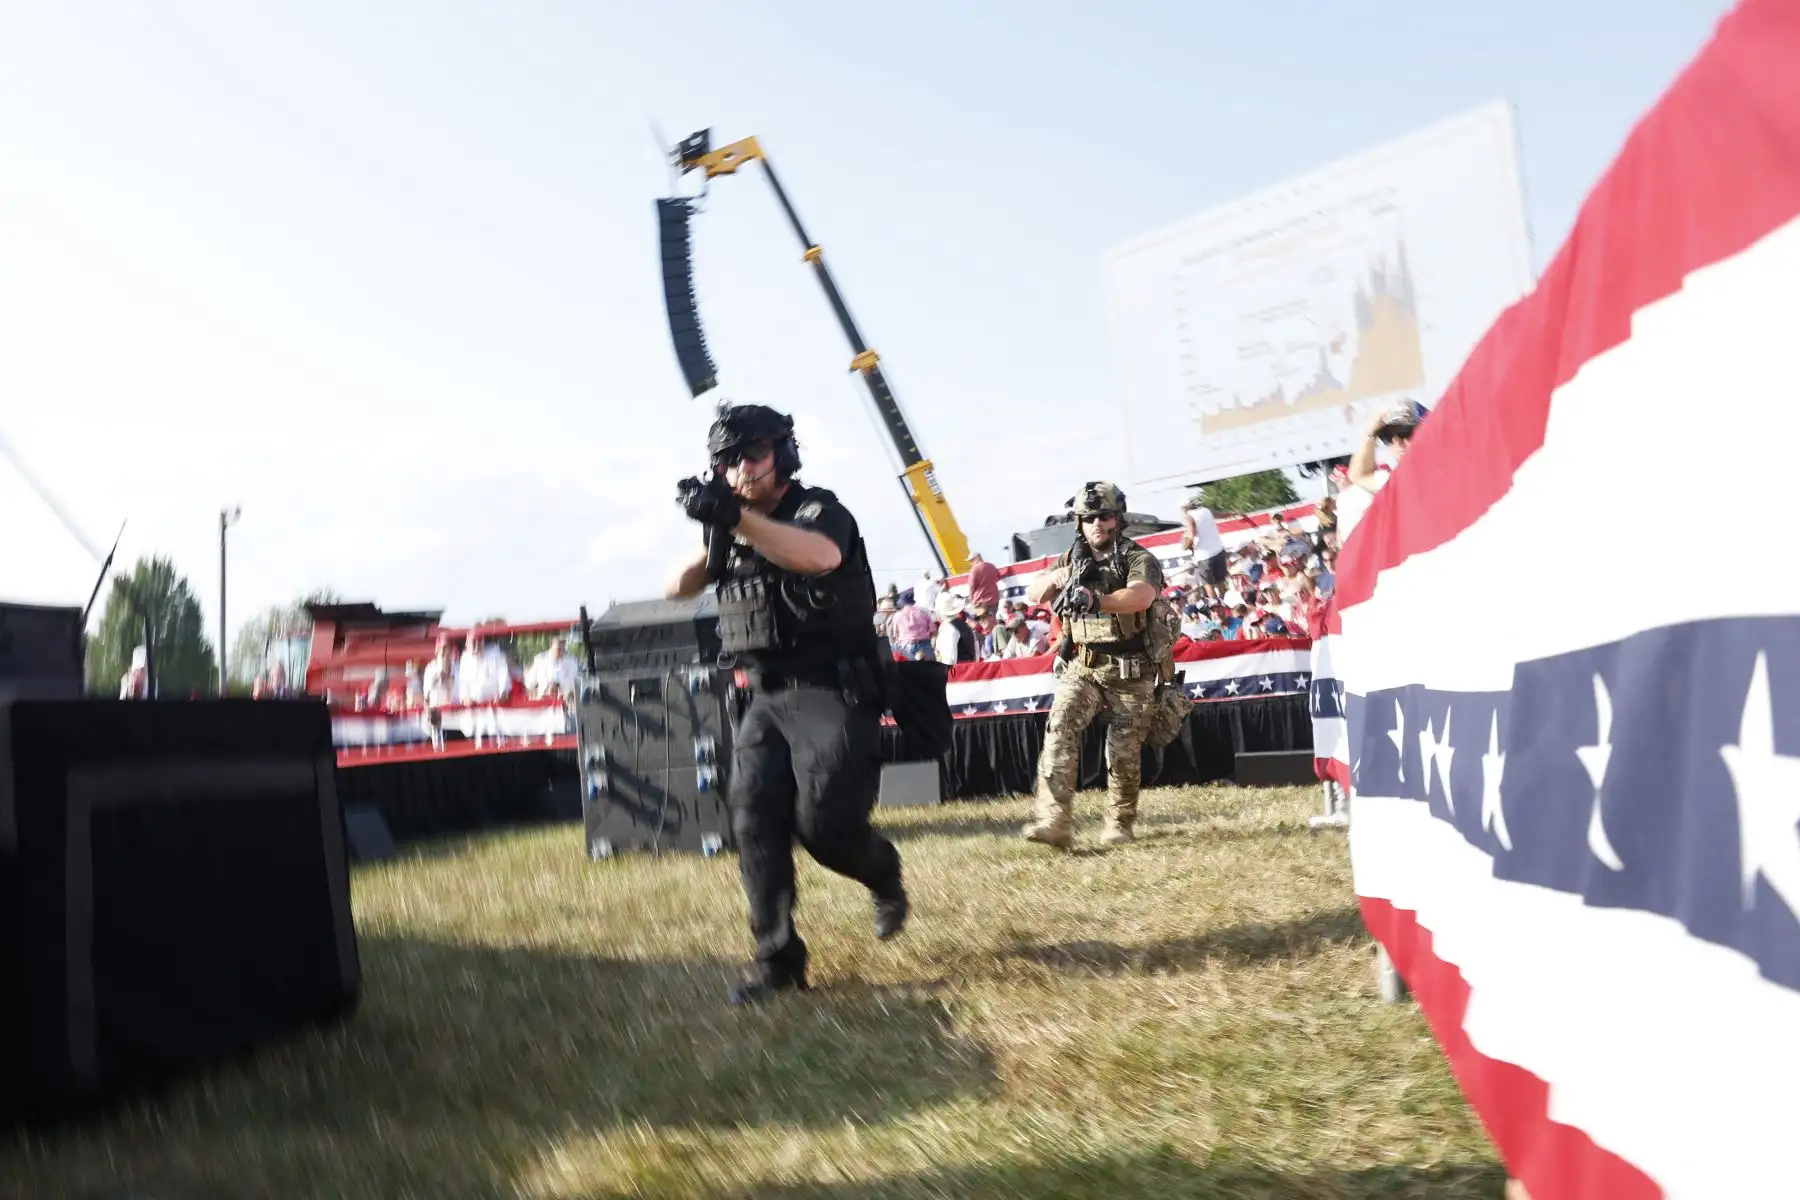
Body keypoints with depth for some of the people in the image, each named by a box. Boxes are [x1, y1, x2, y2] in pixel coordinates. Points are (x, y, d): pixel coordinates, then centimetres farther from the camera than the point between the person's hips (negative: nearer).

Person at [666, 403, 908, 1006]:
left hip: (832, 693, -6)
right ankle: (778, 959, 3)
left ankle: (883, 873, 18)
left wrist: (736, 518, -43)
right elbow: (677, 589, 11)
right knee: (753, 820, -4)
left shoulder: (819, 509, -7)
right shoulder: (734, 527, 15)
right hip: (766, 700, 6)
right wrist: (711, 537, -8)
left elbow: (823, 556, -32)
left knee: (823, 820, -16)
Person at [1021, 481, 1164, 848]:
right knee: (1059, 728, -18)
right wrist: (1057, 577, -19)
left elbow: (1141, 596, -29)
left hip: (1131, 671, -3)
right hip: (1083, 667, 3)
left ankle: (1120, 824, 22)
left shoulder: (1139, 559, -7)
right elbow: (1033, 595, 4)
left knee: (1124, 752, 0)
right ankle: (1055, 821, -25)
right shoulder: (1072, 560, 10)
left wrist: (1096, 600, -48)